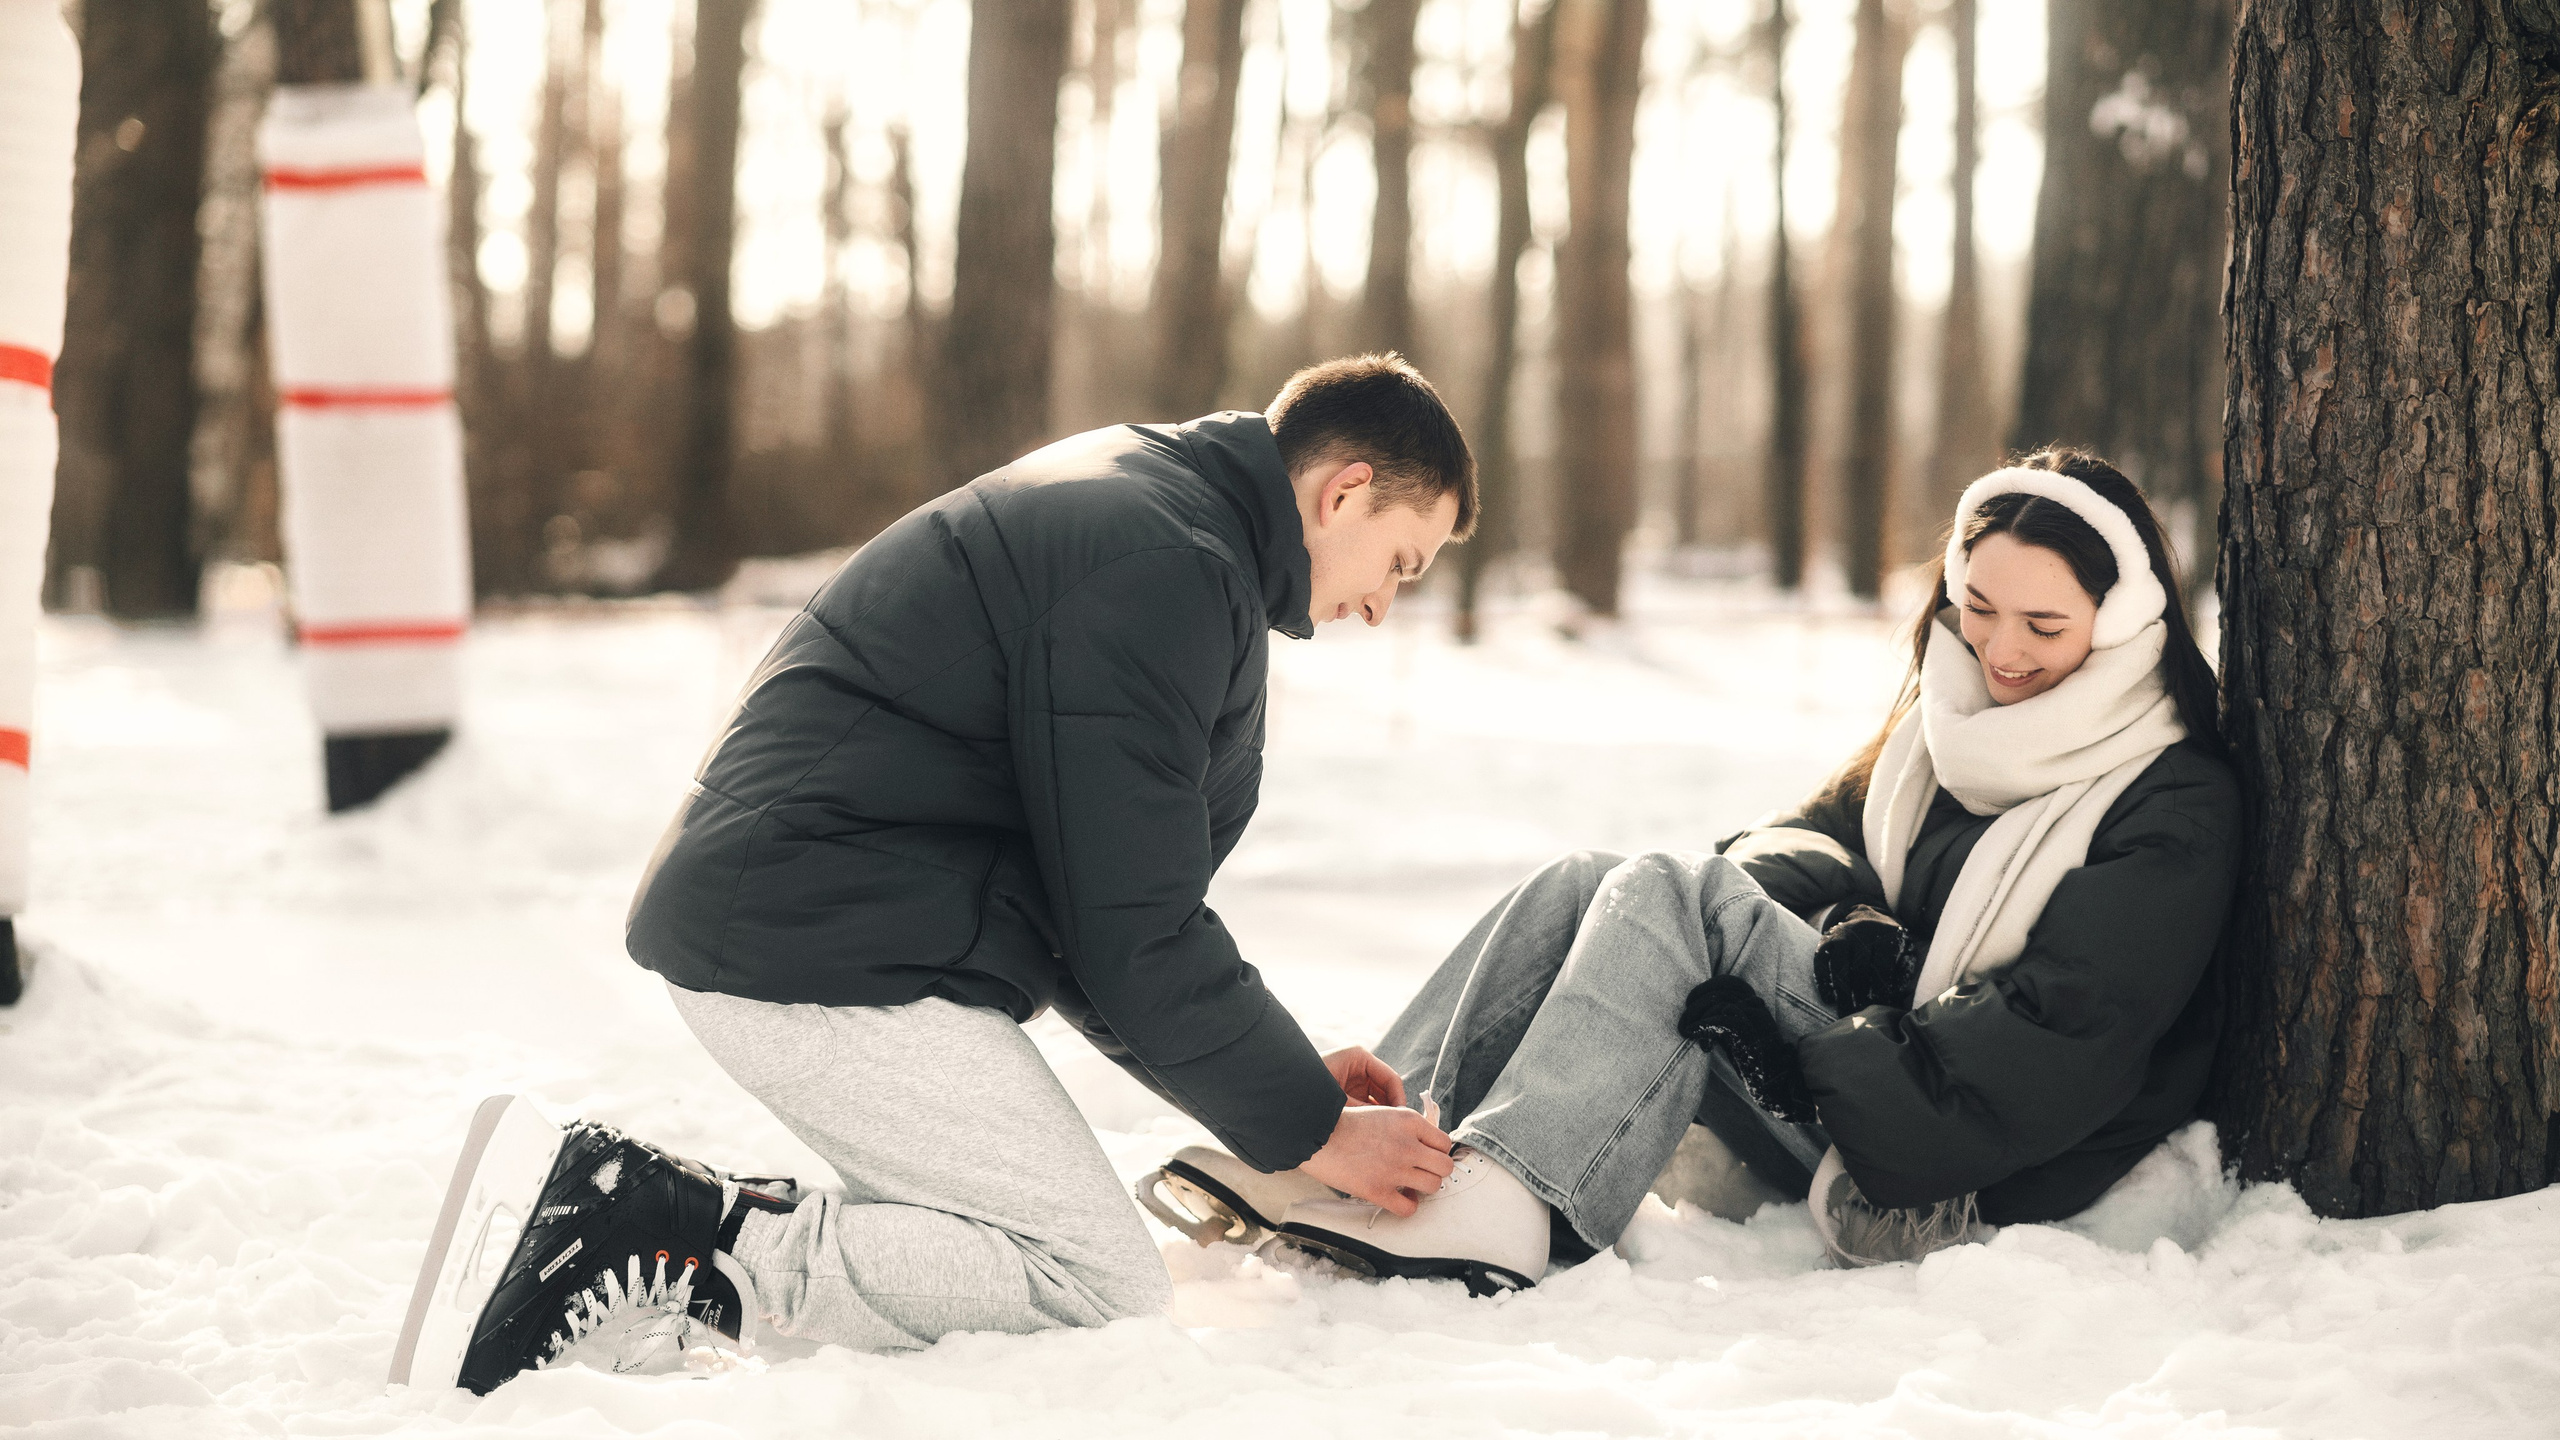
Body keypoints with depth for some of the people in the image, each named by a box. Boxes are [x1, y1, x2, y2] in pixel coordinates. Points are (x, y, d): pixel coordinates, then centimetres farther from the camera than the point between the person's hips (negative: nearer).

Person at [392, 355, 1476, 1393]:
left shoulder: (1131, 501, 20)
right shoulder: (1164, 564, -14)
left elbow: (1102, 898, 22)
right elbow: (1136, 936, -15)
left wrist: (1285, 1076, 16)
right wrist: (1311, 1130, -3)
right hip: (823, 954, -11)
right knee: (1102, 1283, -11)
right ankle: (663, 1244, -17)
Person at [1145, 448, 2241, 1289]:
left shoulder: (2177, 810, -8)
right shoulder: (1950, 718, 15)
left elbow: (2060, 1048, -19)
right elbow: (1810, 831, 12)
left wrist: (1808, 1064, -23)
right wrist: (1848, 917, -13)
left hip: (1978, 1163, -7)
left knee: (1674, 894, -25)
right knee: (1580, 885, -12)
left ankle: (1493, 1209, -40)